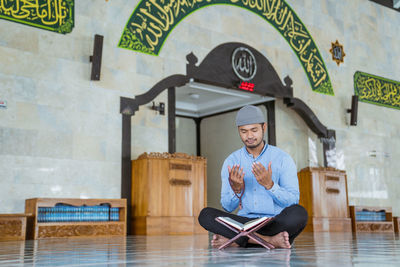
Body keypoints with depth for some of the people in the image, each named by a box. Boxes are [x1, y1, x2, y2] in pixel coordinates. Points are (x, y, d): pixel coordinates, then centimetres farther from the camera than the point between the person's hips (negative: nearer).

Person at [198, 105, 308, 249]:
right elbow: (228, 207, 6)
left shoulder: (282, 158, 2)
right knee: (206, 215, -23)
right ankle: (270, 240, -28)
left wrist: (269, 185, -20)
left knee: (299, 213, -33)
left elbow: (293, 201, -4)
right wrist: (236, 189, -15)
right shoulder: (231, 161, 8)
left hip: (275, 223, -1)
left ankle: (237, 240, -24)